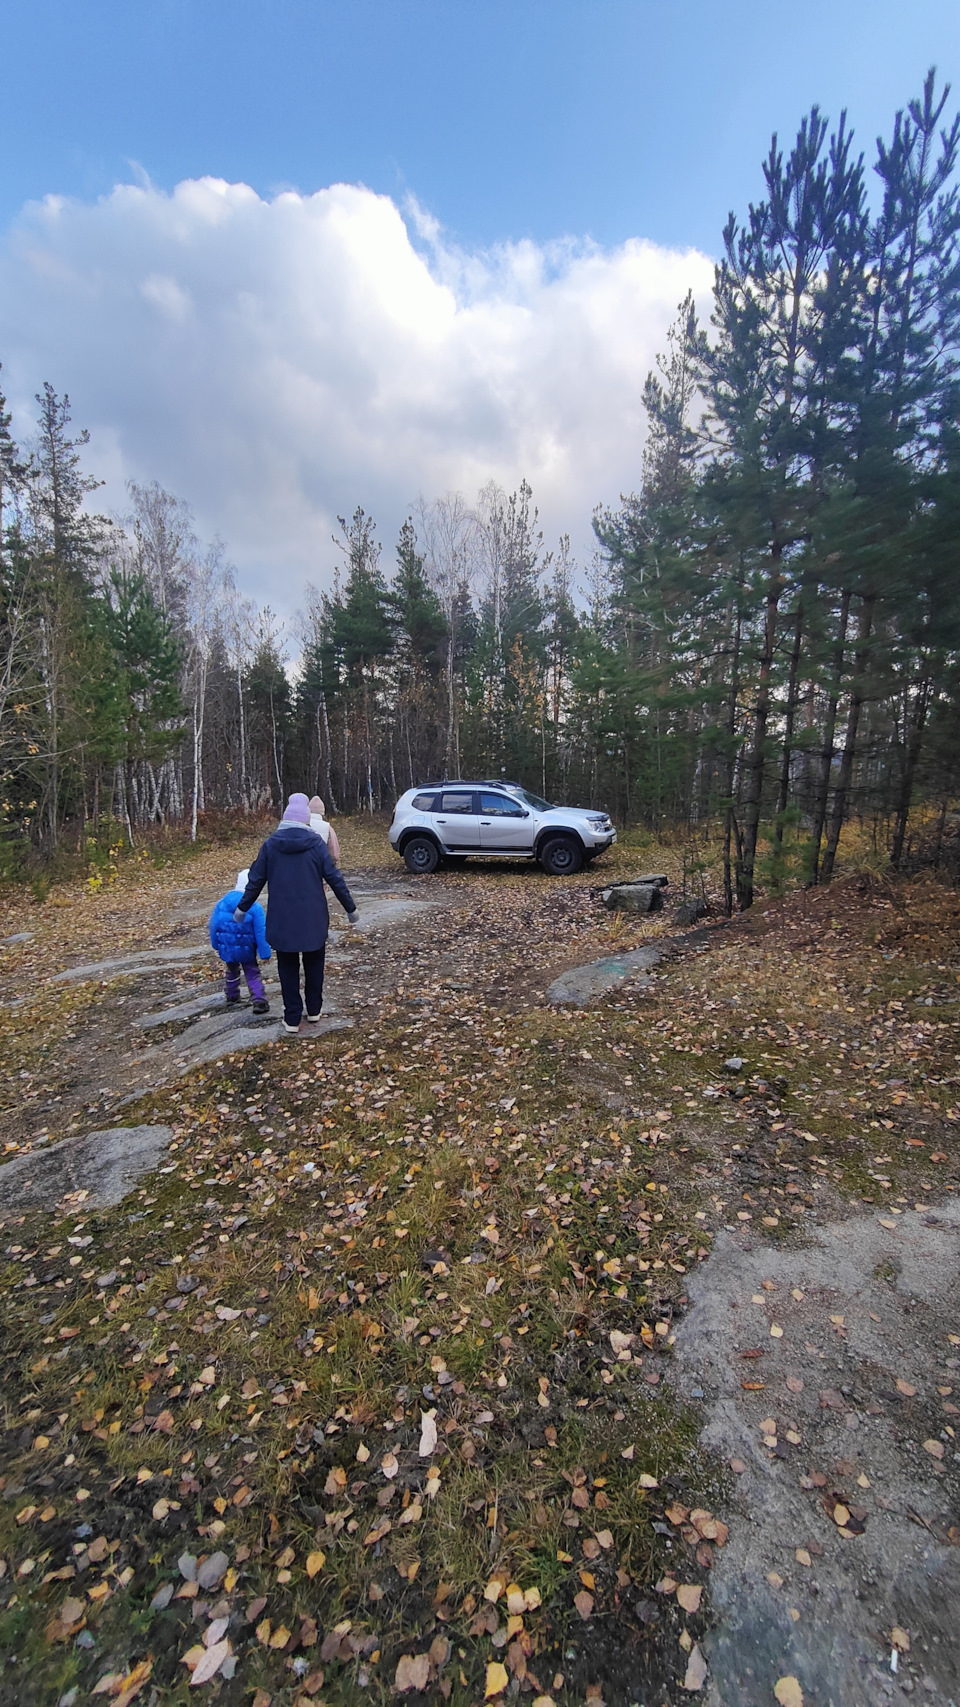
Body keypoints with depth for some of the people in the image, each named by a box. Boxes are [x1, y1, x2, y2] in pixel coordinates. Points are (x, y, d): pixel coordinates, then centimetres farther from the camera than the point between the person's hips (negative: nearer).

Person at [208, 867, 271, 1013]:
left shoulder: (222, 902, -6)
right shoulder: (255, 907, -18)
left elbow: (213, 925, 3)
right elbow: (261, 932, -16)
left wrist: (215, 944, 17)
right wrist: (265, 953, -10)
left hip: (226, 949, 4)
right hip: (246, 950, -4)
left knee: (231, 972, 27)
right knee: (253, 974, 10)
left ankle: (231, 996, 42)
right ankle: (259, 1001, -1)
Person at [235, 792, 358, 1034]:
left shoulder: (271, 843, -2)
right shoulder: (316, 842, -7)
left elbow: (256, 879, 4)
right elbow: (334, 877, -6)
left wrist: (242, 908, 17)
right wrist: (350, 908, 3)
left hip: (282, 919, 1)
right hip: (313, 917, 0)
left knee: (288, 967, 12)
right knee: (314, 964, 17)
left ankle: (292, 1019, 14)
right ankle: (314, 1011, 27)